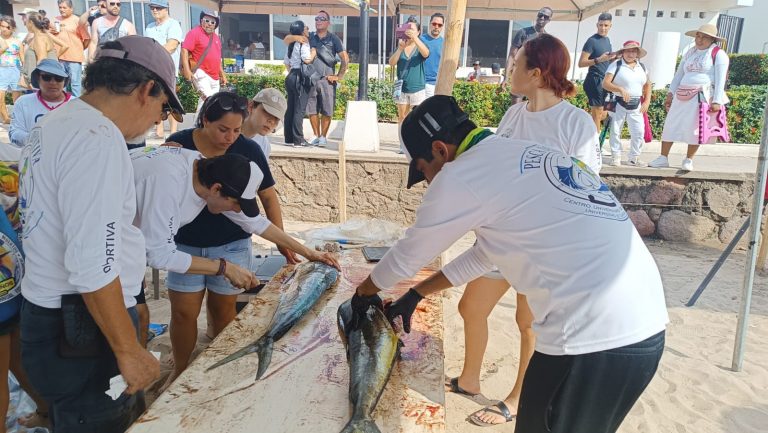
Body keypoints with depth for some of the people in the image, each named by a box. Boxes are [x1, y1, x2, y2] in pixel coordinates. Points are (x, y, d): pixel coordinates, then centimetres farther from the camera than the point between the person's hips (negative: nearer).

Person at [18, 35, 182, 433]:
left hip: (51, 313, 10)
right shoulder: (97, 141, -23)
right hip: (82, 325, -10)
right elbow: (93, 266, -28)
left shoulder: (55, 123, 10)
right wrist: (129, 350, -20)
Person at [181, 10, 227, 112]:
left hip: (215, 77, 8)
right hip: (201, 73, -8)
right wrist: (187, 70, -23)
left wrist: (222, 74, 23)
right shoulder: (195, 33, -4)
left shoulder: (216, 37, 18)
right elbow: (184, 50, -13)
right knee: (207, 97, -22)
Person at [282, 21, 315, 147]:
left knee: (290, 109, 10)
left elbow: (286, 63, 22)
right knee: (299, 110, -9)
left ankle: (289, 137, 15)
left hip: (291, 77, 9)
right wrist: (313, 52, -5)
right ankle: (298, 140, -9)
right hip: (300, 78, -9)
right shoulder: (303, 44, -9)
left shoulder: (292, 45, 18)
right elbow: (307, 60, -22)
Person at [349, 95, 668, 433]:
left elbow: (407, 256, 6)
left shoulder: (459, 175, -8)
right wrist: (415, 295, 33)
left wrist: (363, 292, 25)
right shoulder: (526, 155, 19)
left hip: (593, 339, -8)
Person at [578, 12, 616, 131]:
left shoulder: (607, 40, 15)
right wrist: (598, 60, -29)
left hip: (604, 81, 9)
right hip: (594, 81, -9)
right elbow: (581, 63, -17)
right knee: (597, 114, -5)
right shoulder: (592, 41, -11)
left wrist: (612, 57, 6)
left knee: (602, 114, 14)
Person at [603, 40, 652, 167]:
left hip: (636, 105, 4)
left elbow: (648, 85, 17)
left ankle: (634, 158, 15)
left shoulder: (642, 67, 9)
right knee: (615, 131, 3)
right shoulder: (616, 65, -7)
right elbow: (605, 84, -15)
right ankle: (616, 157, 15)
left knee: (639, 132, 3)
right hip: (618, 103, -4)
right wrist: (620, 89, -29)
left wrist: (647, 102, 5)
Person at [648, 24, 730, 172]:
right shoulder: (690, 52, 18)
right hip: (682, 95, 6)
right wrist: (671, 93, 16)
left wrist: (717, 101, -15)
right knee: (671, 125, 2)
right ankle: (663, 158, 8)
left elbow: (720, 79, -7)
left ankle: (689, 160, 10)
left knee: (694, 128, -4)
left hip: (703, 96, -5)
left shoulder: (718, 54, 0)